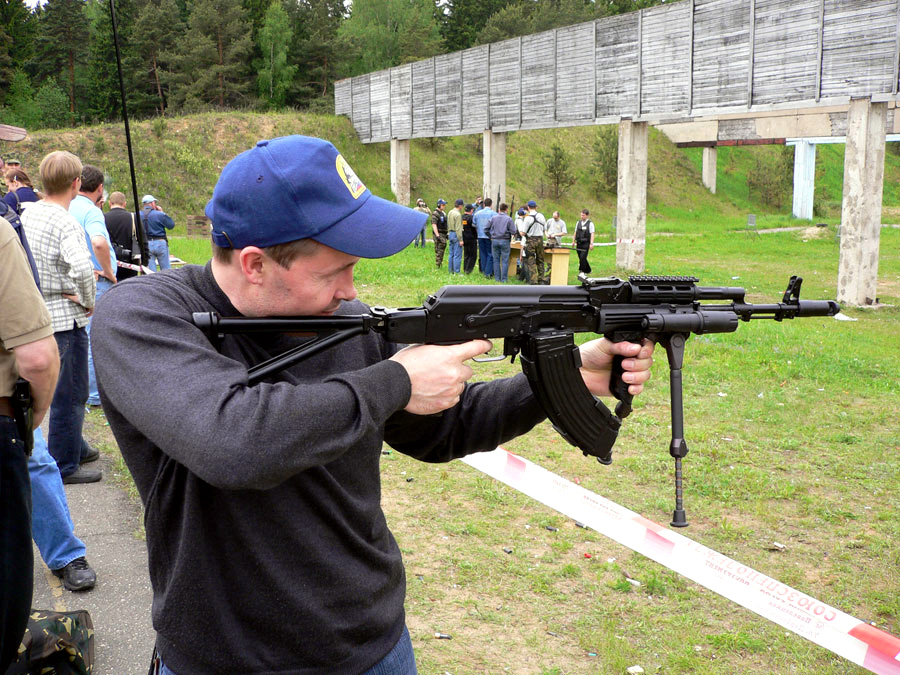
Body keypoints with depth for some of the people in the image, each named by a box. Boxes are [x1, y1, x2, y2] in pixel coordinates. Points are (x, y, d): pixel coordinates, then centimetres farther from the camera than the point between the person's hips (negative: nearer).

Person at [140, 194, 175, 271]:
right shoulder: (159, 214, -10)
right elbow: (171, 225, -1)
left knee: (150, 271, 5)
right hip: (160, 243, -2)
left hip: (145, 245, 2)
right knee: (166, 270, 7)